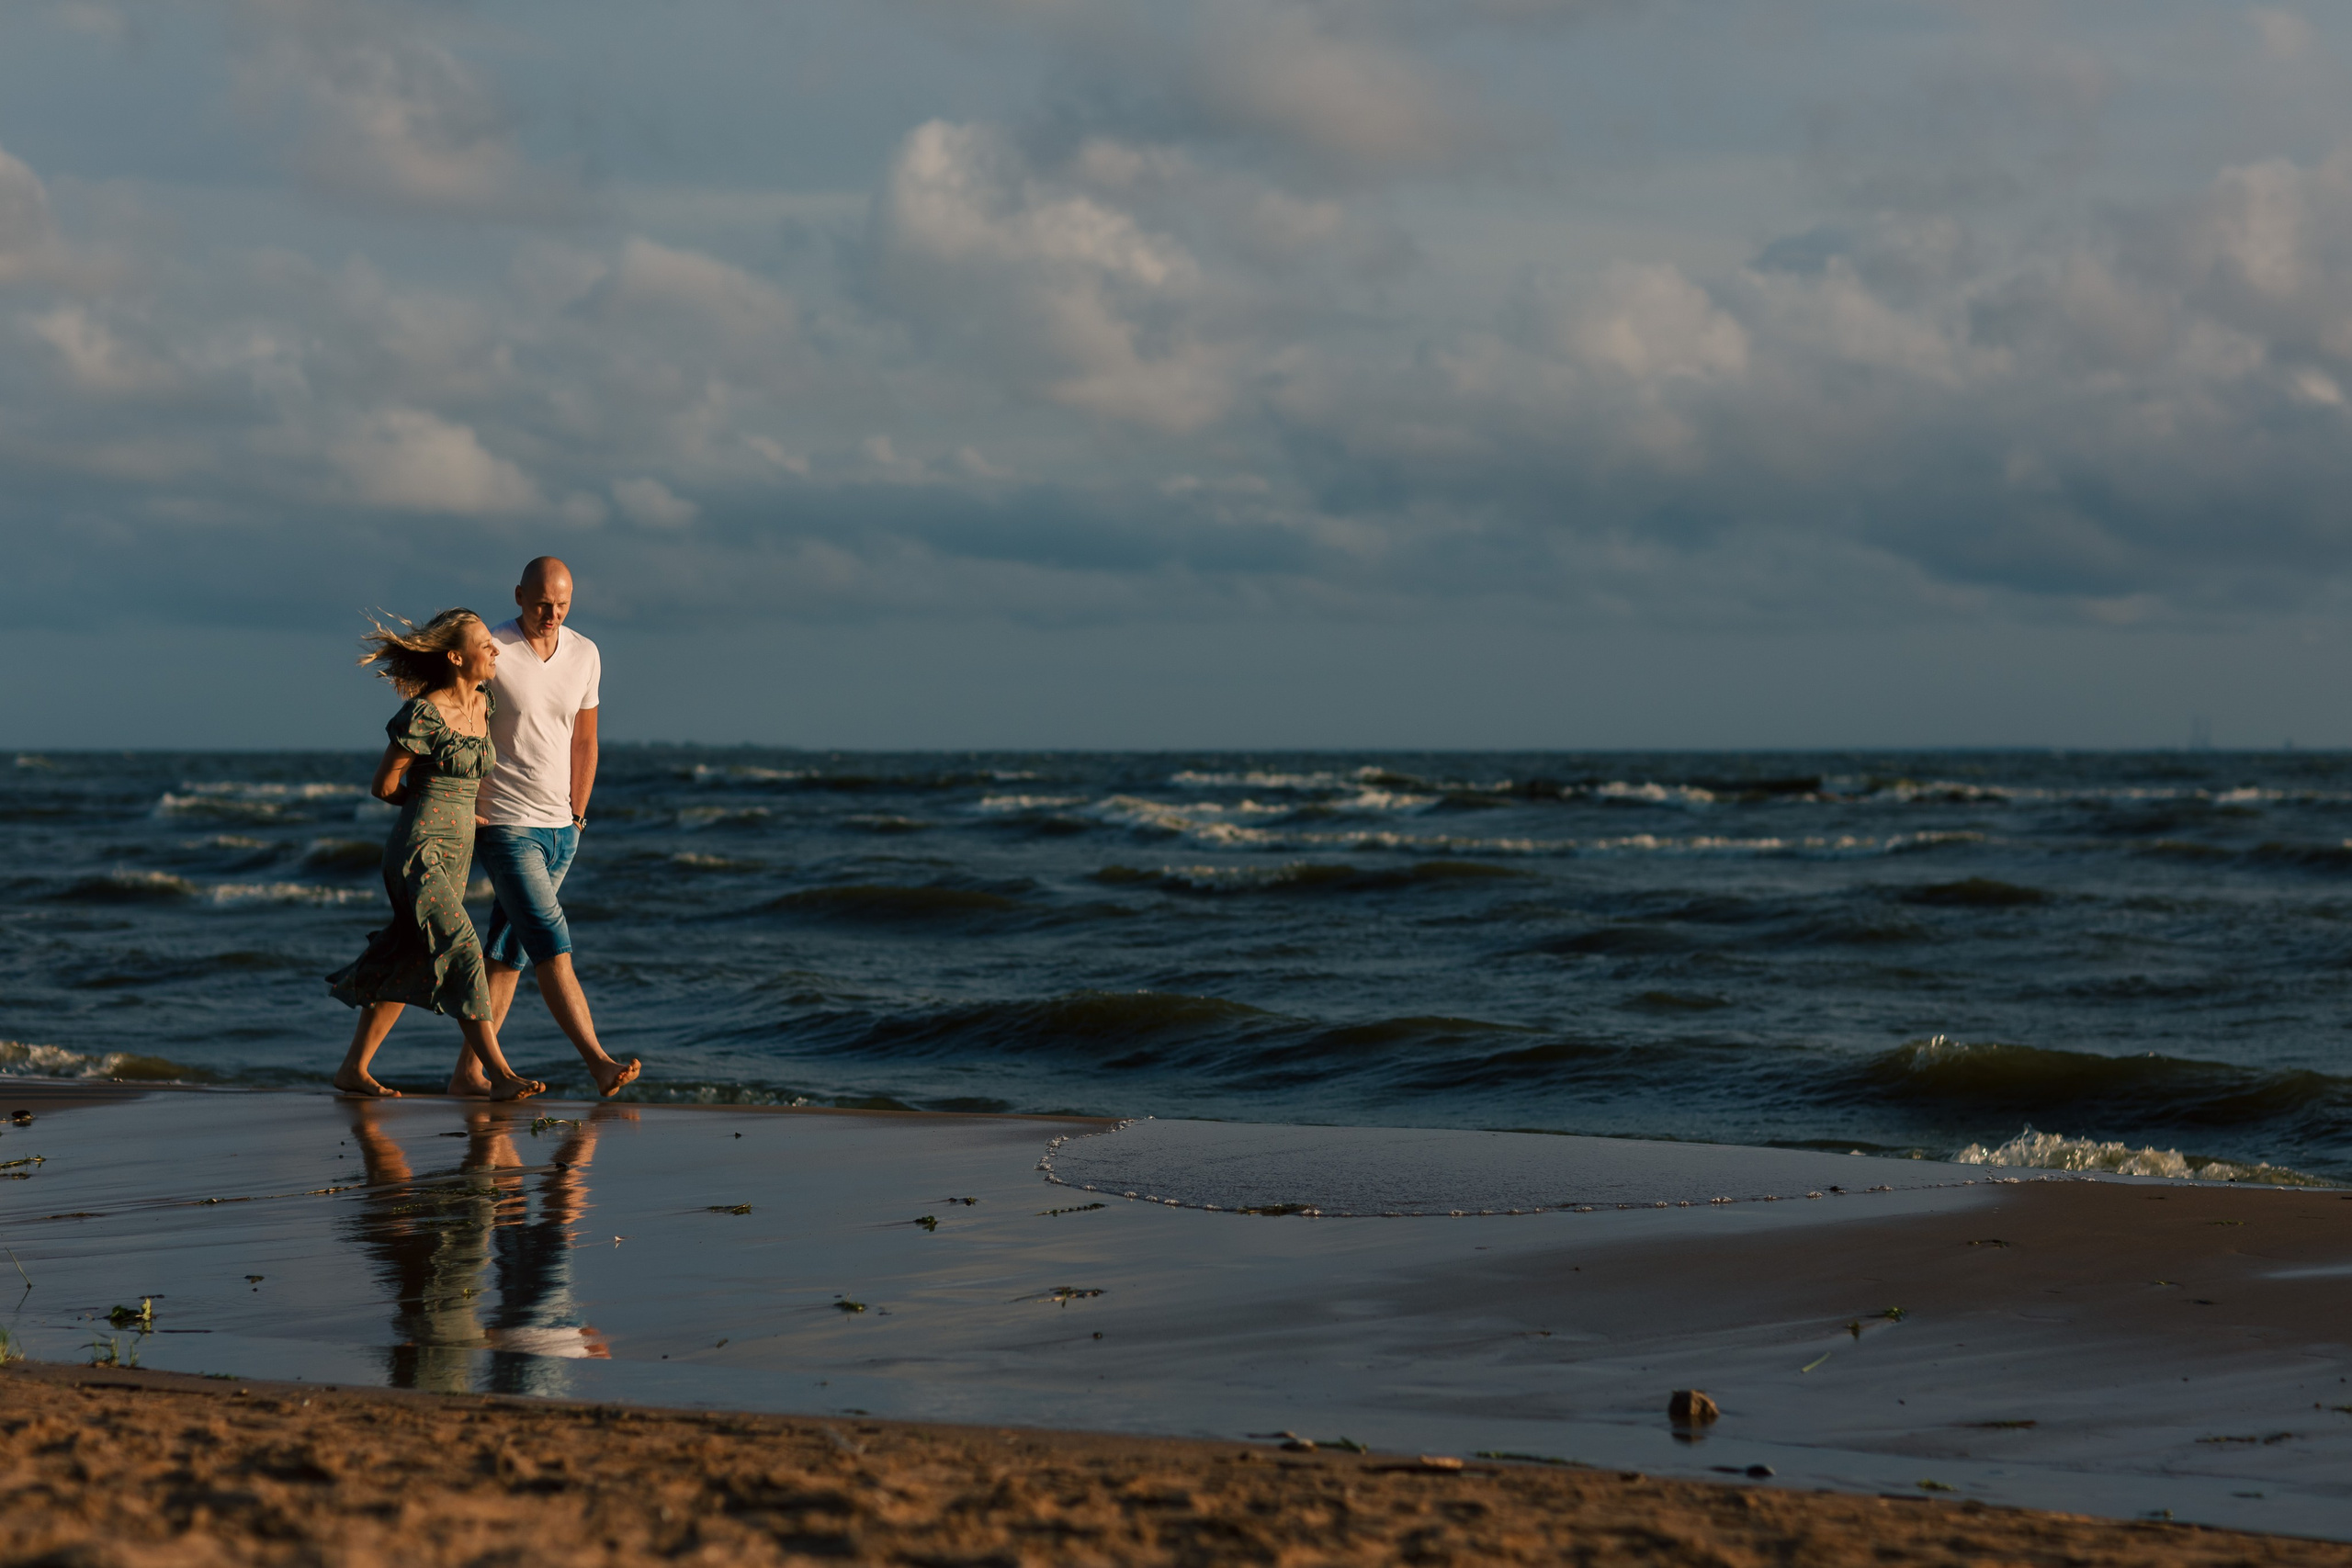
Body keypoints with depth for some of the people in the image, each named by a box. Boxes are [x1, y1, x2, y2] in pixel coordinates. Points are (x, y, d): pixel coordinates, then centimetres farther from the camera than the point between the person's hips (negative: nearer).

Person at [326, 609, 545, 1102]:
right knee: (462, 954, -16)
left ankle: (354, 1069, 21)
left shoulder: (483, 705, 9)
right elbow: (384, 786, -7)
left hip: (456, 856, 9)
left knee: (407, 965, 12)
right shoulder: (424, 715, -16)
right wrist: (445, 805, 5)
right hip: (420, 851, -9)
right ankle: (498, 1074, -20)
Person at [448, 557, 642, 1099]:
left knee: (510, 954, 8)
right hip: (505, 825, -6)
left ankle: (468, 1073, 12)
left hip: (560, 829, 6)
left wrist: (577, 815, 14)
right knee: (551, 945, -16)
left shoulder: (585, 656, 6)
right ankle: (600, 1064, -23)